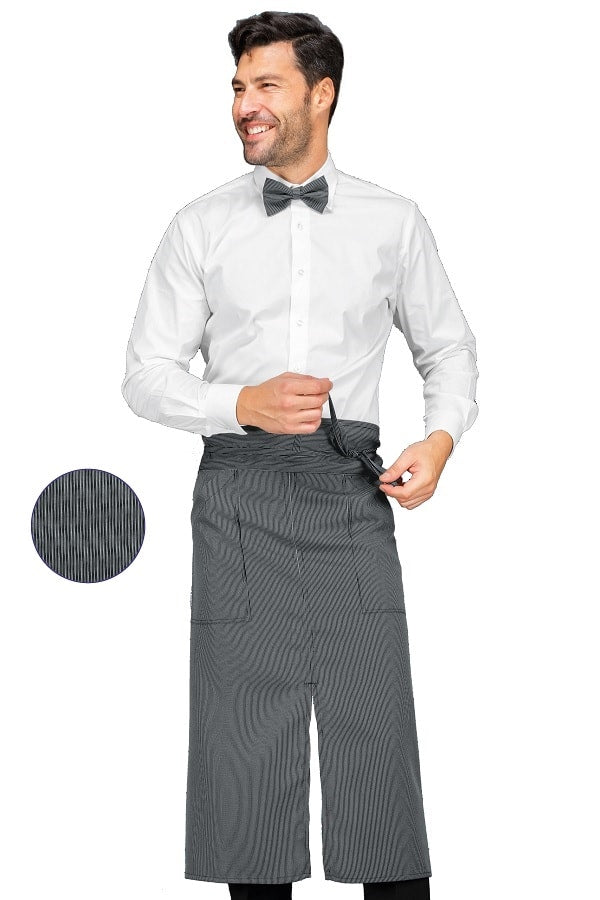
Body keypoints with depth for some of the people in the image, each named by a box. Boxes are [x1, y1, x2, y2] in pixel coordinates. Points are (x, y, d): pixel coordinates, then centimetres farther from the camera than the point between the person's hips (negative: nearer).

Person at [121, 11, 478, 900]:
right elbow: (147, 374, 5)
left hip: (351, 490, 0)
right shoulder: (200, 227, 6)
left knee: (375, 726, -1)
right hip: (239, 486, 1)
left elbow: (449, 346, 17)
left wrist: (441, 439, -2)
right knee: (243, 738, 5)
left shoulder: (394, 223, 8)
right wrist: (242, 404, -12)